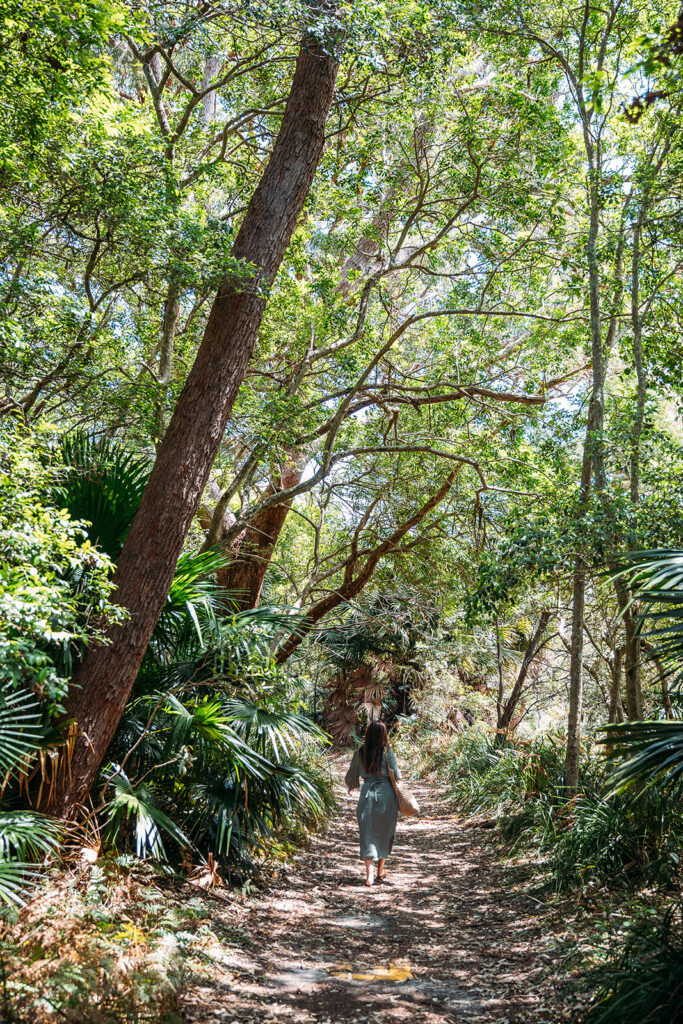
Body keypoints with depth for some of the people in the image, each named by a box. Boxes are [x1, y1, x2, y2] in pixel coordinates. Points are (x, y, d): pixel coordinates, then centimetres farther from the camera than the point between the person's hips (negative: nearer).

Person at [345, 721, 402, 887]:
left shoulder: (360, 752, -1)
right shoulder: (387, 751, -7)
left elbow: (351, 775, 8)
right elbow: (396, 775, -5)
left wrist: (351, 786, 30)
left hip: (368, 792, 1)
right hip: (386, 793, -1)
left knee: (368, 834, 4)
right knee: (384, 832, 15)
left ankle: (369, 873, -7)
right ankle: (380, 870, 25)